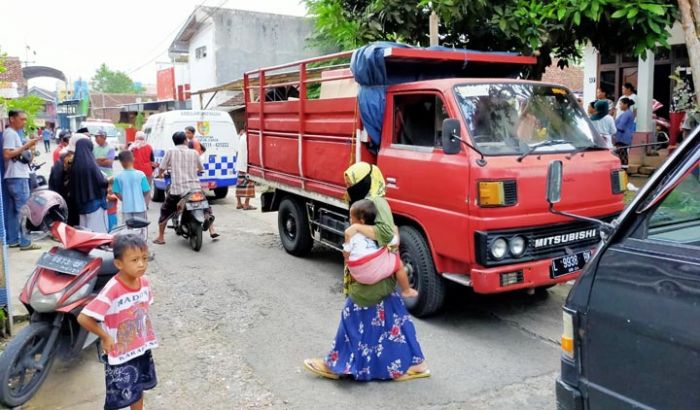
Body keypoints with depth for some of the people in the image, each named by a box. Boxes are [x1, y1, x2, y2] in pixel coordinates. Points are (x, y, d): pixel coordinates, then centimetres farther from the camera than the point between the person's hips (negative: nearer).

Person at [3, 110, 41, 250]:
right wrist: (26, 146, -20)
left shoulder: (13, 133, 18)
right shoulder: (10, 133, -12)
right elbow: (7, 154, -22)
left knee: (12, 210, 12)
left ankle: (12, 240, 17)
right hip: (17, 177, -10)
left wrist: (27, 150, 7)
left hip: (15, 176, 10)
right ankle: (24, 242, -6)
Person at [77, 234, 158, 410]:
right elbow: (83, 318, -30)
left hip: (142, 348, 6)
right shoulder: (112, 290, -29)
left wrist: (145, 333, 7)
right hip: (120, 354, -6)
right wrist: (105, 337, -20)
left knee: (138, 389, 25)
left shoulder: (145, 282, -8)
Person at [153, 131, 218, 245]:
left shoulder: (171, 152, 0)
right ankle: (212, 231, 15)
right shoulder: (193, 152, 6)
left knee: (164, 211, 15)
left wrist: (160, 175, 23)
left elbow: (161, 168, 0)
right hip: (195, 187, 2)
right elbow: (201, 169, 17)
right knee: (206, 207, 23)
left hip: (177, 188, -1)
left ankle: (161, 237, 16)